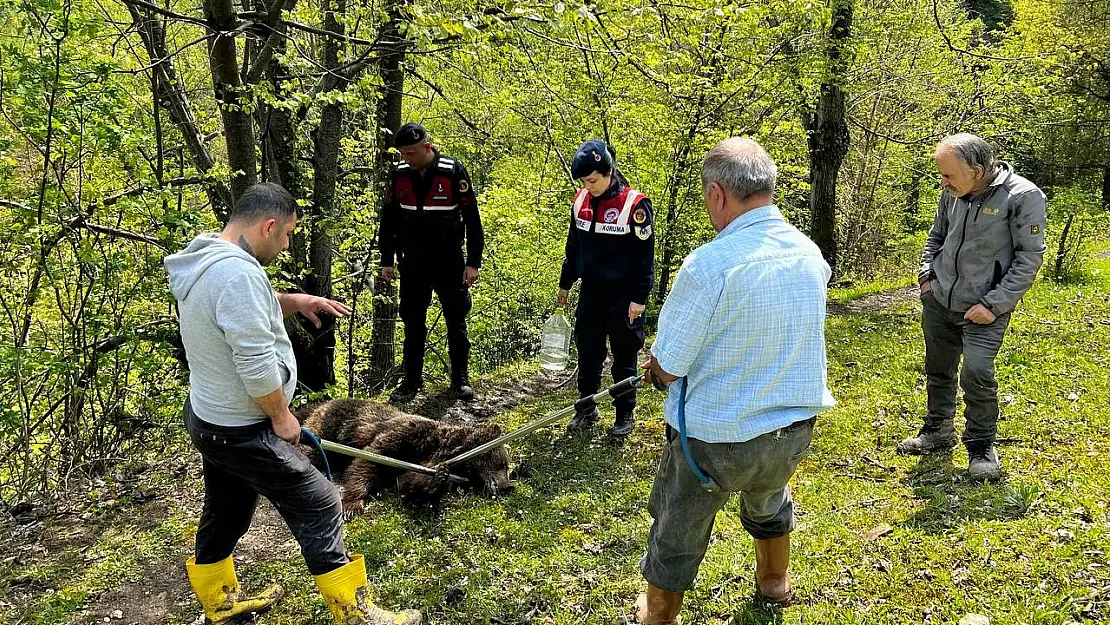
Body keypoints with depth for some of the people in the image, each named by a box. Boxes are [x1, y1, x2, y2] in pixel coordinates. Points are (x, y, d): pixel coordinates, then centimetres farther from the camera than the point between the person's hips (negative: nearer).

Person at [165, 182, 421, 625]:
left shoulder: (205, 261, 5)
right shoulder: (237, 273, -28)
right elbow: (257, 363, -29)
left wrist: (292, 301, 10)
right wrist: (282, 415, -15)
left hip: (209, 419, 10)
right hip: (243, 431, -10)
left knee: (225, 513, 24)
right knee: (318, 506, -1)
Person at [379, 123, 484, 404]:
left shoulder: (453, 172, -12)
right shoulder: (399, 175, -1)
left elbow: (472, 219, -8)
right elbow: (388, 220, 9)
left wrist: (473, 262, -9)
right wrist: (387, 260, 8)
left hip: (449, 262, -3)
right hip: (413, 264, 3)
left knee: (456, 321, 7)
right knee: (413, 324, 8)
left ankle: (460, 378, 20)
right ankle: (412, 380, 19)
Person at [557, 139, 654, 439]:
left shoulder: (634, 204, -15)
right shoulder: (581, 200, 3)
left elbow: (645, 255, -12)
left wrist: (639, 298, -14)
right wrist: (565, 283, 17)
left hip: (623, 296, -5)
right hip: (591, 293, 5)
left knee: (624, 357, 6)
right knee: (588, 354, 12)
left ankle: (625, 414, 20)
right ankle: (587, 409, 27)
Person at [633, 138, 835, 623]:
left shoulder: (710, 264, -27)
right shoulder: (810, 253, -6)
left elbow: (666, 367, -20)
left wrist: (656, 369, 3)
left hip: (716, 436, -6)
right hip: (795, 427, 7)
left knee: (677, 533, 18)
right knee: (768, 502, 36)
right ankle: (774, 582, 59)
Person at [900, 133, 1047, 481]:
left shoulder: (1023, 197, -17)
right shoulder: (953, 193, -1)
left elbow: (1030, 257, -14)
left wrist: (994, 304, -17)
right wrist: (926, 275, 6)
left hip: (984, 309, -5)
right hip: (938, 302, 6)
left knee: (977, 374, -15)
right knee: (938, 371, 16)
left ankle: (982, 447, 7)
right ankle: (938, 432, 36)